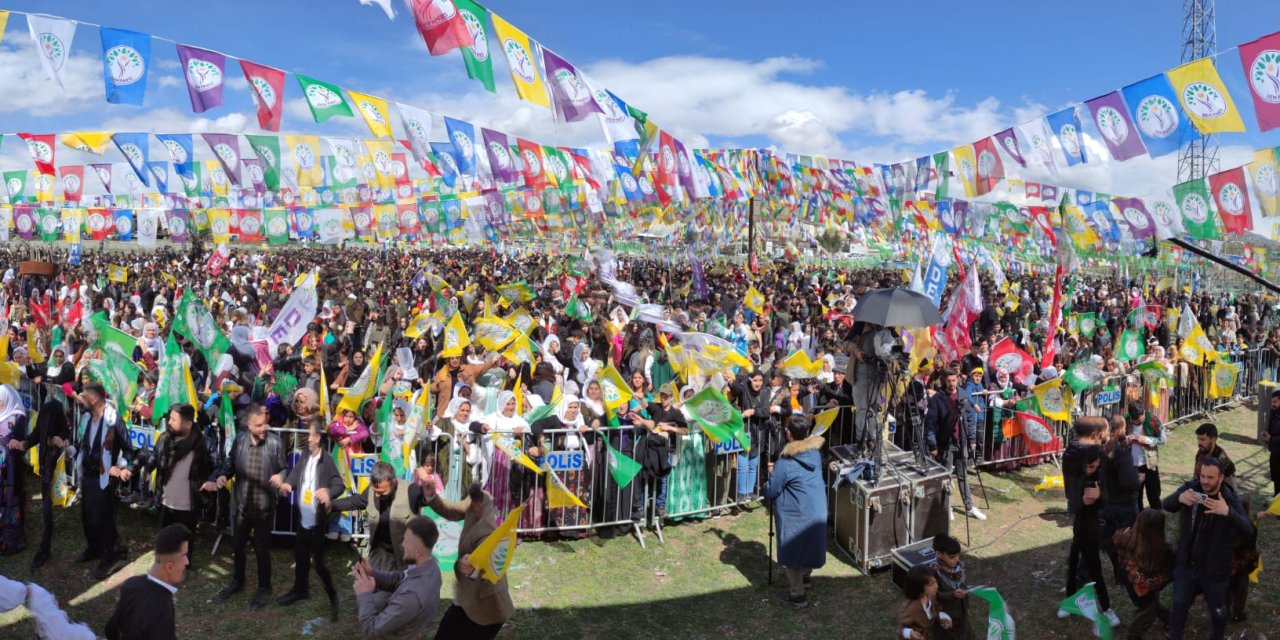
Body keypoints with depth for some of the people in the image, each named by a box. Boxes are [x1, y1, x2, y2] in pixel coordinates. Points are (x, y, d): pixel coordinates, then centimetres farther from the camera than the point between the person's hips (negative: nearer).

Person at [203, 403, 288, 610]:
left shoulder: (275, 442, -17)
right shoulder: (240, 439, -7)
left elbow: (284, 468, -8)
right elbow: (230, 463, 5)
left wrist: (281, 477, -31)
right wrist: (221, 476, -15)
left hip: (264, 506, -4)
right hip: (243, 504, 4)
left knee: (261, 549, 9)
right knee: (238, 546, 22)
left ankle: (264, 588, 29)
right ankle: (237, 581, 46)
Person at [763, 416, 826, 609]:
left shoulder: (785, 462, -24)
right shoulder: (816, 452, -2)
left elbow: (771, 492, -15)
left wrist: (772, 475, 4)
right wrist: (778, 470, 12)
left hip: (796, 514, -7)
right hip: (818, 509, 7)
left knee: (793, 551, 6)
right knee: (808, 543, 26)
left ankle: (797, 595, 13)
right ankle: (806, 576, 45)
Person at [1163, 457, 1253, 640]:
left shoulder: (1230, 499, -15)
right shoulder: (1190, 488, -9)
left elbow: (1248, 530, -27)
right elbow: (1167, 505, -22)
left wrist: (1228, 512, -47)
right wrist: (1179, 498, -45)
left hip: (1214, 570, -1)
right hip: (1186, 565, 2)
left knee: (1218, 612, 20)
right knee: (1179, 607, 17)